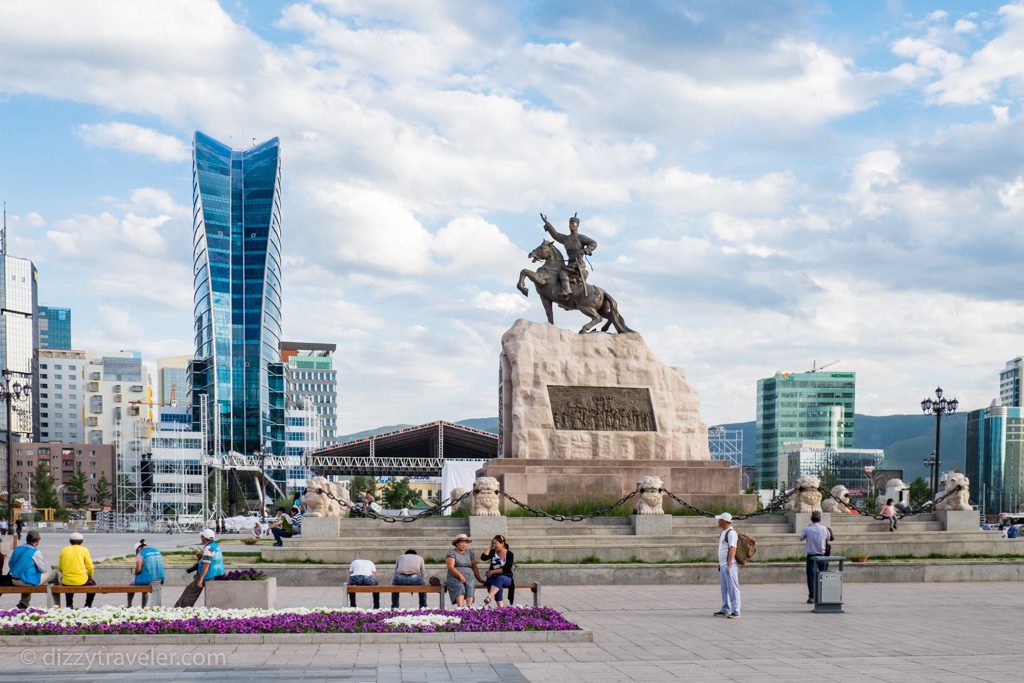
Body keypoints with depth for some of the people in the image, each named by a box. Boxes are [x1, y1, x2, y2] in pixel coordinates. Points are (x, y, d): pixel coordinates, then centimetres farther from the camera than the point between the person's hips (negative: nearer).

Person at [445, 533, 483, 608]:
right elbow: (450, 567, -8)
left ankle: (469, 607, -44)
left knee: (470, 586, -29)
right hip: (455, 577, -3)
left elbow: (474, 567, 20)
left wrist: (479, 579, 8)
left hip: (468, 577, 3)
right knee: (460, 587, -34)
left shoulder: (469, 553, 20)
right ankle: (460, 608, -48)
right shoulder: (452, 553, 4)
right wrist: (460, 576, -18)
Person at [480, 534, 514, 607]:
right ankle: (501, 607, -45)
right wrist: (490, 547, -1)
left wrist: (493, 571, -12)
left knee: (500, 578, -39)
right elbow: (483, 557, -7)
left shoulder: (510, 554, 0)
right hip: (493, 577, 3)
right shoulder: (493, 552, 12)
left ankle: (489, 597, -60)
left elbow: (506, 569, -11)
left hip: (506, 578, -3)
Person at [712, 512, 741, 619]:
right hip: (722, 565, 10)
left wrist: (729, 564, -26)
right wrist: (720, 564, 22)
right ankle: (725, 610, 21)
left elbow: (733, 549, -21)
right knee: (724, 589, 14)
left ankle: (735, 611, -9)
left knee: (732, 588, -9)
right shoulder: (724, 533, 18)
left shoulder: (731, 533, -13)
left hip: (730, 565, -10)